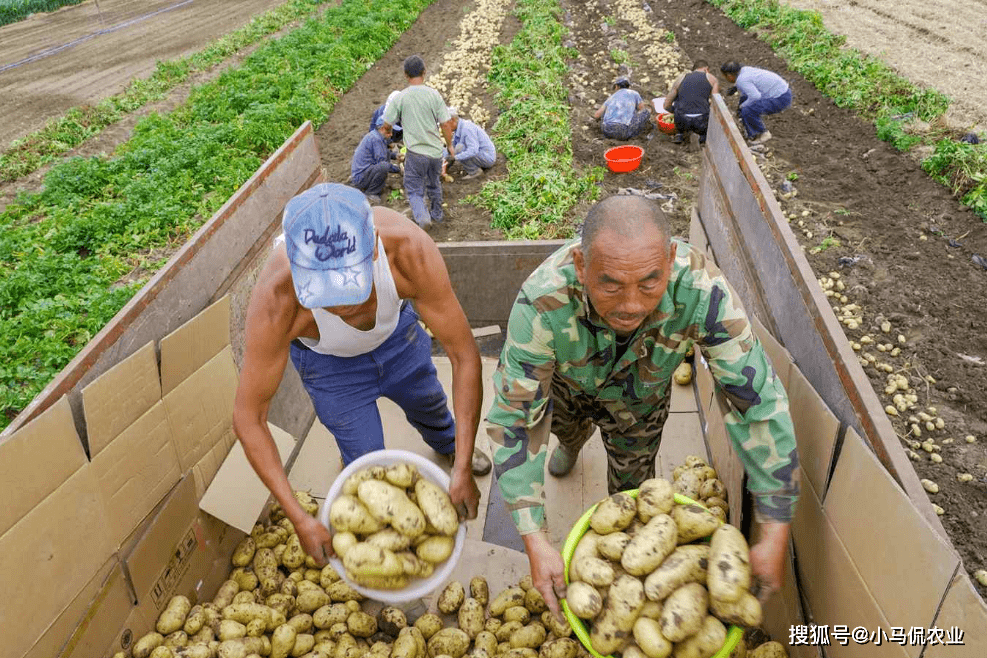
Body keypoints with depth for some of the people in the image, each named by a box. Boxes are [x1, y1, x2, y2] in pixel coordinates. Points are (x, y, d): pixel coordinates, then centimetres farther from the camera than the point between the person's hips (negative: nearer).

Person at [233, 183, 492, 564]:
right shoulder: (275, 302, -44)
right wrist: (300, 519, -31)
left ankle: (447, 447, 65)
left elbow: (464, 355, -35)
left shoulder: (409, 250, -44)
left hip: (396, 333, 2)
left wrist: (463, 470, -34)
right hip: (330, 363, -2)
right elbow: (248, 419, -30)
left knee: (429, 406, 27)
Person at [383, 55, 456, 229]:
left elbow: (387, 124, 0)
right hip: (436, 150, 3)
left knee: (414, 190, 4)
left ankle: (422, 216, -22)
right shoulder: (434, 95, -4)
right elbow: (446, 124, -2)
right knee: (434, 185, 25)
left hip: (415, 152, -3)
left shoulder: (400, 98, -8)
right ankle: (436, 214, 42)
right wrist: (450, 145, 13)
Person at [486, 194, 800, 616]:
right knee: (566, 428, 34)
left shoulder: (701, 291, -44)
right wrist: (535, 542, -43)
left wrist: (775, 536, -33)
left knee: (631, 484, 20)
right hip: (566, 382, 1)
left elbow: (758, 402, -34)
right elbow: (514, 419, -38)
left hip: (638, 400, 0)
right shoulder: (542, 304, -47)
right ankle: (571, 447, 73)